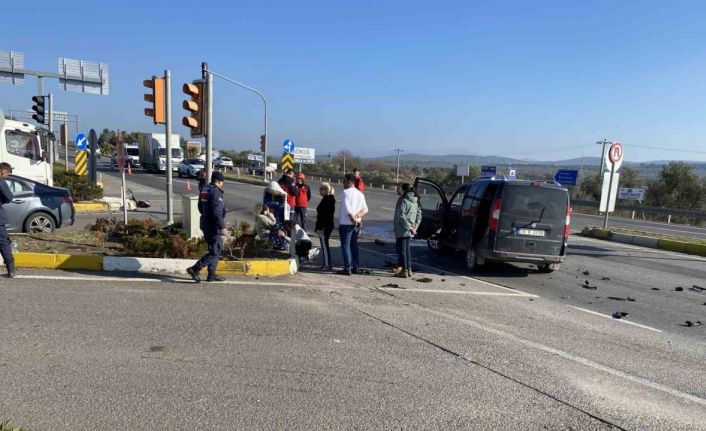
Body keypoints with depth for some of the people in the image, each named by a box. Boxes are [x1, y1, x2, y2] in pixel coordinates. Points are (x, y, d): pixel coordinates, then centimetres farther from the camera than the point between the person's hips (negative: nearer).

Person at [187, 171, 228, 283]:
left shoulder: (204, 190, 12)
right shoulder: (216, 192, -17)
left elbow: (201, 208, 21)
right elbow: (217, 212, -24)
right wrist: (222, 227, -21)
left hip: (205, 225, 10)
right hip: (214, 227, -10)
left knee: (214, 250, 17)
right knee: (215, 252, -5)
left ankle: (211, 275, 20)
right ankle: (194, 269, -7)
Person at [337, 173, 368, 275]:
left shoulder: (346, 192, -10)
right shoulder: (360, 194, 13)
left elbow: (347, 209, -21)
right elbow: (365, 209, 6)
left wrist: (353, 219, -15)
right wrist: (357, 216, -6)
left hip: (346, 223, -7)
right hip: (357, 223, 7)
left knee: (345, 245, -2)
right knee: (354, 244, 15)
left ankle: (347, 268, -4)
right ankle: (356, 267, 17)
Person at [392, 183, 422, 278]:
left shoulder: (403, 201, -15)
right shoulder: (415, 201, 11)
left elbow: (401, 216, -22)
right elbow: (419, 215, 13)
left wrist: (409, 227, -19)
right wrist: (414, 226, 8)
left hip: (402, 230, -8)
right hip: (409, 231, 8)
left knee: (401, 250, -1)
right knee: (407, 249, 16)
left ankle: (404, 271, 1)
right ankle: (409, 269, 21)